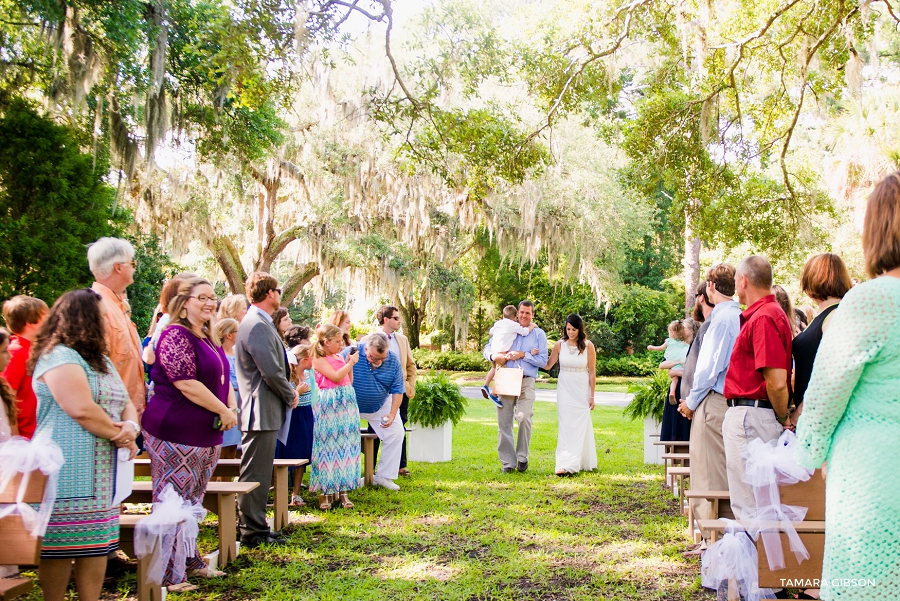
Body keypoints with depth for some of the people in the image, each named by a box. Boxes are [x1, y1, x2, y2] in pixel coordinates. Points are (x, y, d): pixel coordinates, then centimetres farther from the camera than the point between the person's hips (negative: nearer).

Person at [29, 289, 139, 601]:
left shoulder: (101, 361, 21)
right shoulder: (60, 357, -10)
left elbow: (127, 404, 16)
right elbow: (82, 409, -21)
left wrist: (130, 427, -6)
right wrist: (118, 434, -9)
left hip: (102, 473, 9)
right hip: (68, 472, -9)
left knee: (98, 543, 7)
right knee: (60, 545, -3)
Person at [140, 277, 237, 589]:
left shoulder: (210, 338, 15)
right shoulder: (176, 335, -14)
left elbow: (224, 377, 20)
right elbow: (186, 384, -21)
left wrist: (232, 407, 1)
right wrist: (223, 411, -14)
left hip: (205, 435, 10)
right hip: (175, 433, -9)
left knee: (192, 503, 18)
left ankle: (190, 563, 30)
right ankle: (168, 575, 6)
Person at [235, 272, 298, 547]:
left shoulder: (259, 323, 16)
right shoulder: (257, 326, -18)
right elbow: (272, 372, -22)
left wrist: (288, 391, 9)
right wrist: (290, 395, -8)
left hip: (264, 412, 11)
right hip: (262, 412, -11)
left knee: (260, 474, 15)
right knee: (255, 475, -3)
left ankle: (257, 527, 23)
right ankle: (253, 532, 4)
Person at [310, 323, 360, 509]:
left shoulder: (340, 357, 14)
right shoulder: (319, 360, -6)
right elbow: (336, 376, -17)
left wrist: (350, 363, 8)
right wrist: (351, 362, -6)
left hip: (347, 403, 7)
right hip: (328, 405, -7)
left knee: (346, 445, 5)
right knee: (328, 446, -2)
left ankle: (343, 490, 12)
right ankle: (325, 491, 7)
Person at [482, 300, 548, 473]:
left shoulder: (539, 334, 10)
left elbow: (543, 360, 2)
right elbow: (487, 348, 13)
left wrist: (523, 355, -10)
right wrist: (494, 357, -9)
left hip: (526, 382, -2)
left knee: (524, 418, -15)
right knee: (504, 422, 0)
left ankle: (522, 457, 4)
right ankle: (507, 462, 8)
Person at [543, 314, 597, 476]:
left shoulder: (588, 346, -5)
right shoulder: (560, 345, 0)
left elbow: (592, 373, -2)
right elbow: (548, 365, 6)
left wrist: (592, 396, -2)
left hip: (582, 390, -1)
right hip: (564, 388, 1)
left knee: (580, 425, -2)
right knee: (566, 425, -3)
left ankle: (577, 463, 2)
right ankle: (564, 464, -5)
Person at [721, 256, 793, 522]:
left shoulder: (764, 317, -18)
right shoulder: (759, 314, 15)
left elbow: (777, 382, -22)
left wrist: (783, 420, -8)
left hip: (751, 417, -11)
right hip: (745, 414, 11)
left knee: (749, 504, -4)